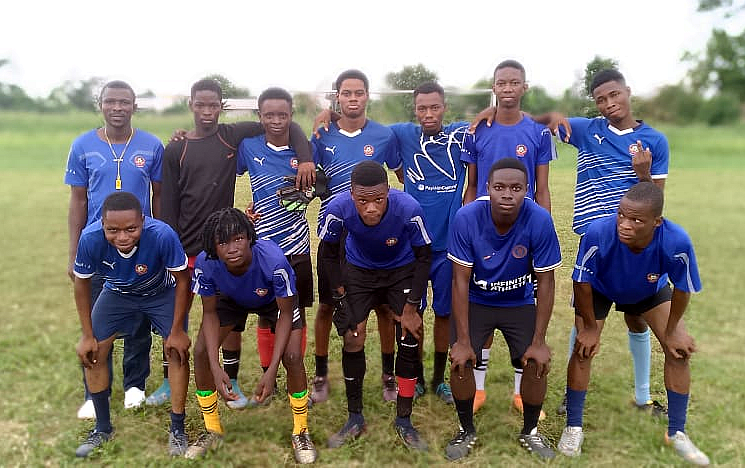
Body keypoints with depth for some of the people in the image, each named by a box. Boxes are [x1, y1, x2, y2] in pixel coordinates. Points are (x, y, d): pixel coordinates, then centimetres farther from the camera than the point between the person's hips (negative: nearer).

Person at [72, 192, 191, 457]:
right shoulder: (90, 239, -35)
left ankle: (177, 430, 6)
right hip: (117, 293, 2)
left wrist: (177, 331, -17)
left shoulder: (163, 235, -41)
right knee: (91, 352, -2)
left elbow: (182, 281, -23)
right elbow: (82, 283, -14)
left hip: (162, 293, -2)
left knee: (178, 351, -12)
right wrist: (87, 335, -8)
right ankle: (103, 427, 20)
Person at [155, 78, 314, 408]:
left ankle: (232, 382, 22)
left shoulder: (234, 136, 0)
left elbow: (288, 127, 3)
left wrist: (305, 159, -13)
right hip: (186, 247, 0)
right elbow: (168, 204, 0)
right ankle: (169, 383, 25)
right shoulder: (175, 150, 0)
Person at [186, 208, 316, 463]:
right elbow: (210, 313, -18)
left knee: (292, 357, -20)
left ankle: (300, 432, 5)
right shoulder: (205, 264, -35)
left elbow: (285, 314, -29)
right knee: (201, 352, -10)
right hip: (231, 299, 3)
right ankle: (212, 431, 14)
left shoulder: (273, 260, -43)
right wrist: (216, 368, -29)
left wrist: (271, 372, -35)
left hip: (275, 299, -3)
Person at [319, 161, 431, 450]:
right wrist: (341, 298, -12)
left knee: (409, 340, -7)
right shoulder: (338, 209, -32)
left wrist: (411, 307, -15)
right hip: (359, 270, 1)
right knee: (352, 339, -5)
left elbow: (424, 257, -17)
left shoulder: (408, 209, -35)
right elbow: (328, 254, -11)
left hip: (402, 271, -1)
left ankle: (404, 421, 12)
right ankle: (355, 419, 16)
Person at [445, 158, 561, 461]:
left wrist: (539, 341, -15)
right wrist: (462, 340, -20)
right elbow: (461, 280, -19)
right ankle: (466, 431, 14)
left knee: (536, 364, -10)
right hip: (475, 301, 0)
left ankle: (530, 432, 19)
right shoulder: (466, 218, -26)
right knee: (460, 362, -14)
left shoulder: (540, 221, -26)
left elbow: (545, 282, -15)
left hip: (519, 302, 1)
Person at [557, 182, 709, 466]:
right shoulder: (598, 233, -44)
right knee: (584, 349, -10)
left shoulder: (677, 243, -40)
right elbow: (582, 282, -24)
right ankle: (573, 428, 11)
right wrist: (590, 327, -14)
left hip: (650, 291, 2)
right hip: (599, 290, -1)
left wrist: (671, 332, -7)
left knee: (679, 351, -3)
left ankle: (676, 433, 17)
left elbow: (682, 289, -18)